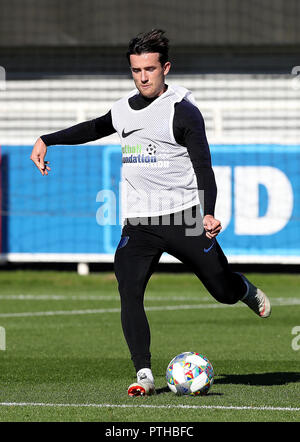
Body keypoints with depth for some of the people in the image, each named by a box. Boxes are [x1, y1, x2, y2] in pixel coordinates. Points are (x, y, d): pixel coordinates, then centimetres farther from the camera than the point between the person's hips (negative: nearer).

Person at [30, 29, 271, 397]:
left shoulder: (183, 111, -7)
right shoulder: (125, 109, 11)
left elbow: (203, 167, -11)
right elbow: (95, 128, 33)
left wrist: (208, 213, -25)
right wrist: (47, 140, 31)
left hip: (184, 217, -4)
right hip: (139, 223, 4)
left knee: (224, 290, 6)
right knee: (129, 293, -16)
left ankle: (247, 291, 44)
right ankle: (144, 375, -12)